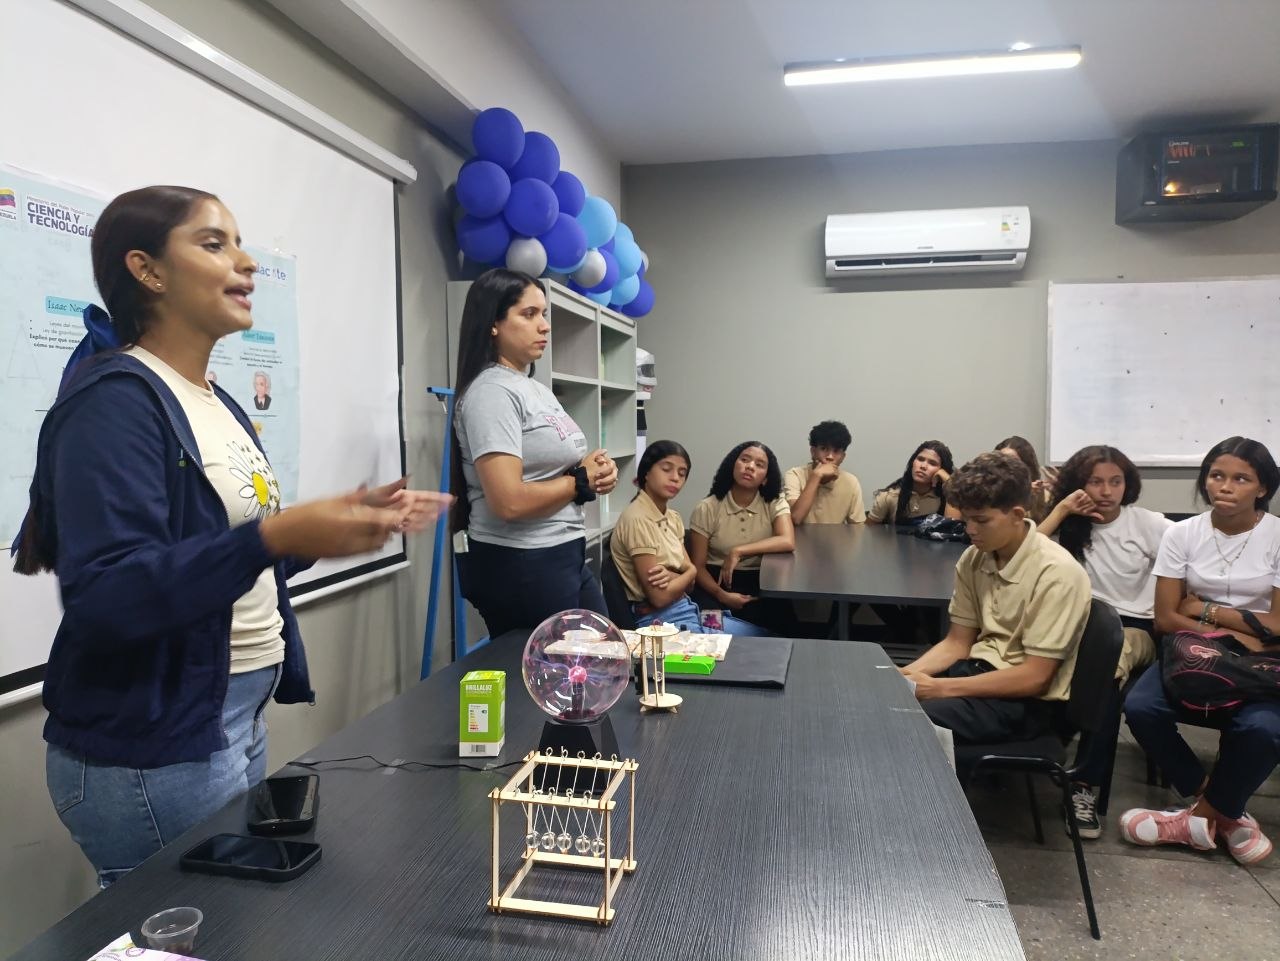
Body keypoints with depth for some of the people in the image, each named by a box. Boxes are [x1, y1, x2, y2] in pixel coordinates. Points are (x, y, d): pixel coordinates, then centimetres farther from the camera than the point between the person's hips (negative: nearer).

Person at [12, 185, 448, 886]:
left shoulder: (216, 402, 9)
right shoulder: (114, 399, -17)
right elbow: (105, 596, -27)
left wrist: (353, 517, 4)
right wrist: (276, 537, -36)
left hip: (239, 721, 9)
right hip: (150, 748, -9)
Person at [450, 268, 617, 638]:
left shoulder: (536, 388, 13)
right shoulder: (492, 392, -17)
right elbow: (509, 501, -27)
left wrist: (598, 470, -3)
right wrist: (581, 481, -12)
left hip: (565, 555, 10)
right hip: (518, 565, -9)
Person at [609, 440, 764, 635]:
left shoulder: (673, 517, 9)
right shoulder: (637, 520, -18)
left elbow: (690, 575, 5)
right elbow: (659, 597, -19)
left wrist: (672, 576, -17)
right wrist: (687, 574, -1)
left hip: (686, 610, 8)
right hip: (661, 620, -8)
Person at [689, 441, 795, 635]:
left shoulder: (775, 503, 0)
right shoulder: (706, 508, -4)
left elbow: (788, 542, -19)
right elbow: (698, 566, -3)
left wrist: (738, 551, -24)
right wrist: (721, 594, -21)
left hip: (762, 583, 2)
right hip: (717, 581, -2)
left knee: (779, 617, -26)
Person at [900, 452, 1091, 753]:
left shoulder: (1057, 573, -19)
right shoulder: (973, 559, 1)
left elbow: (1034, 677, -19)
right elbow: (957, 643, 9)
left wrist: (941, 688, -22)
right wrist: (907, 673, -11)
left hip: (1029, 701, -6)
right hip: (979, 671, 6)